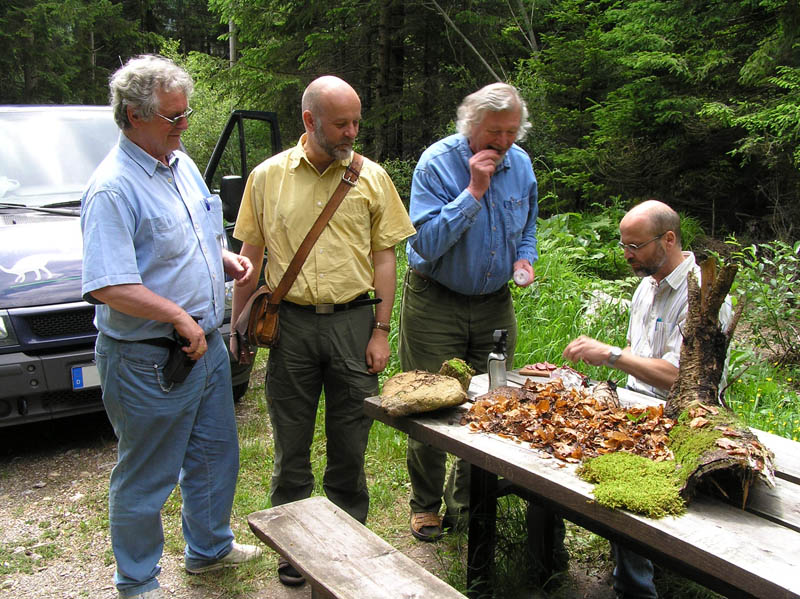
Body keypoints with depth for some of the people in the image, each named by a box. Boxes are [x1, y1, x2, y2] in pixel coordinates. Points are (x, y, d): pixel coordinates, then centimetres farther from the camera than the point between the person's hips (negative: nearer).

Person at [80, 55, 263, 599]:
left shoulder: (182, 165, 9)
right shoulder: (113, 189, -20)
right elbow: (108, 288, -28)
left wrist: (227, 259, 3)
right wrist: (180, 319, -25)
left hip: (207, 345, 9)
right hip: (149, 361, -9)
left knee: (215, 457, 23)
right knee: (145, 478, 9)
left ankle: (210, 548, 45)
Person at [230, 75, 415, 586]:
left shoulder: (372, 177, 3)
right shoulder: (268, 176, 3)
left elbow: (384, 257, 3)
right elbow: (250, 256, 8)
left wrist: (381, 331, -2)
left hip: (353, 321, 0)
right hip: (290, 322, 0)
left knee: (350, 444, 10)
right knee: (291, 444, 10)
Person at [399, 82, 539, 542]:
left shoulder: (521, 164, 3)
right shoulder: (437, 163, -14)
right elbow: (426, 242, -23)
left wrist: (525, 258, -2)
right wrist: (474, 191, -25)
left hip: (494, 305, 5)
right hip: (435, 303, -4)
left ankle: (469, 504, 26)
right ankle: (426, 505, 25)